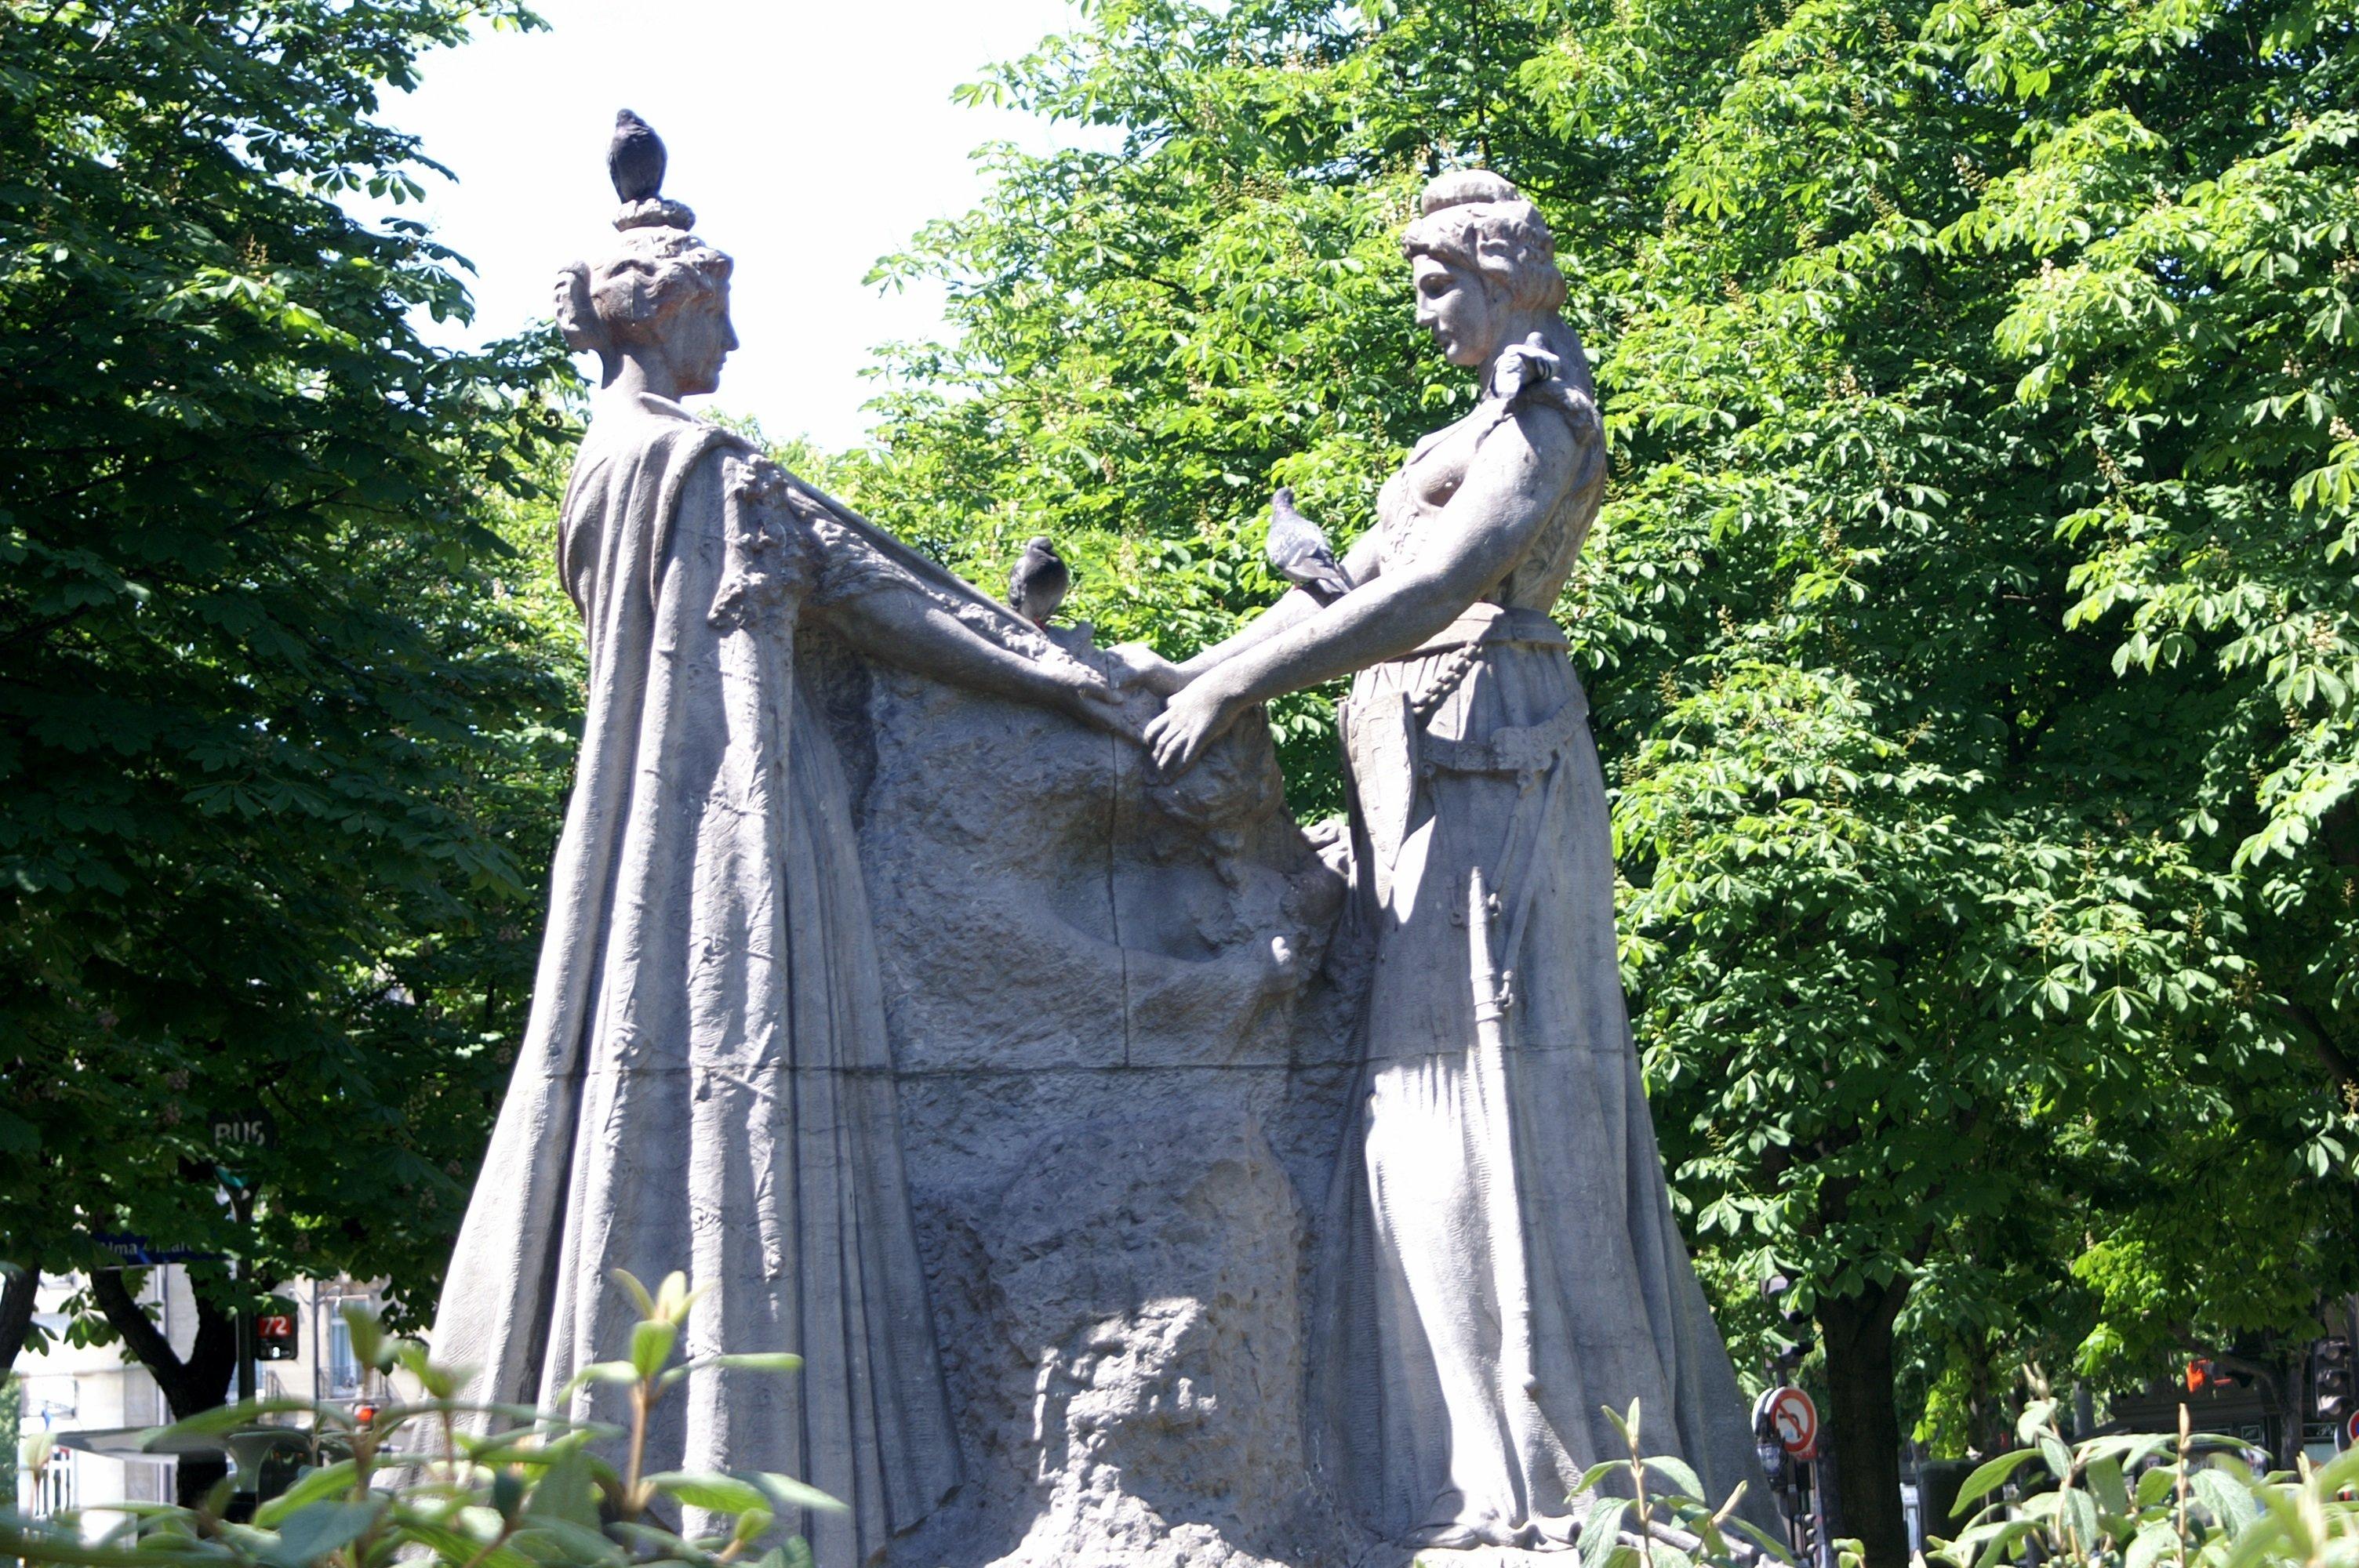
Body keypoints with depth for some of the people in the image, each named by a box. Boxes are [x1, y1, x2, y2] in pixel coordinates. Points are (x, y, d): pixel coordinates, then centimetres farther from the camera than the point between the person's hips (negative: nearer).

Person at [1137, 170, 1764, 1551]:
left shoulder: (1544, 425, -5)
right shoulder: (1488, 430, 25)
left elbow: (1425, 593, -17)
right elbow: (1355, 582, 21)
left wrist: (1236, 683, -19)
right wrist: (1194, 668, 13)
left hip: (1485, 772, -9)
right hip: (1429, 780, 9)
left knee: (1491, 1093, -12)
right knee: (1428, 1097, 4)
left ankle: (1562, 1478, -11)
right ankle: (1478, 1463, 5)